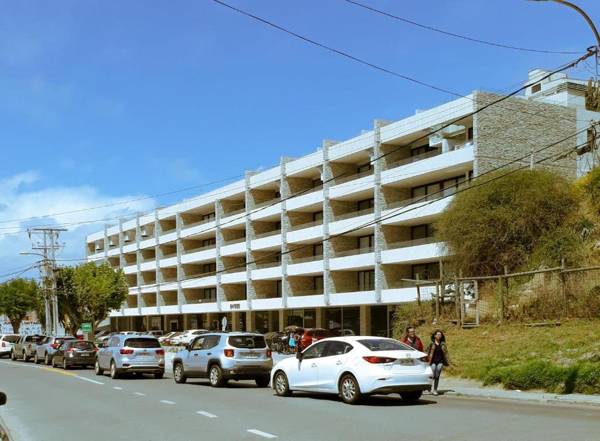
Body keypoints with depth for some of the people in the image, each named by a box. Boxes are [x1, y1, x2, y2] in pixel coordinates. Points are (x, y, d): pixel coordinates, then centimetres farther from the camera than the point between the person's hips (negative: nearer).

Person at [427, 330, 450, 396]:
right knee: (433, 376, -8)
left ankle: (435, 389, 9)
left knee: (437, 376, 2)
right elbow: (428, 353, 2)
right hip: (433, 361, -2)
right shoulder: (432, 344, 0)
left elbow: (446, 353, 11)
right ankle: (432, 389, -4)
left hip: (440, 362, 2)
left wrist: (448, 361, 8)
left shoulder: (443, 344, 8)